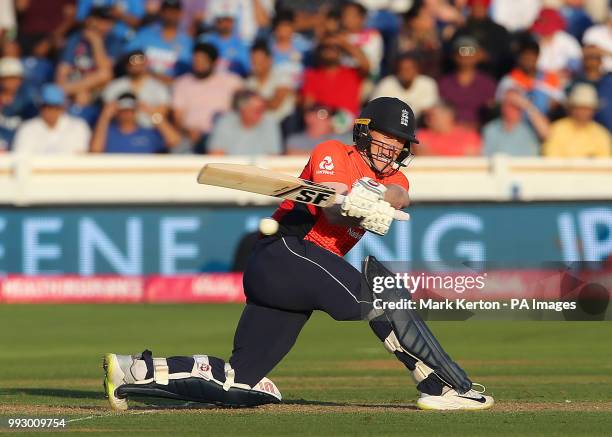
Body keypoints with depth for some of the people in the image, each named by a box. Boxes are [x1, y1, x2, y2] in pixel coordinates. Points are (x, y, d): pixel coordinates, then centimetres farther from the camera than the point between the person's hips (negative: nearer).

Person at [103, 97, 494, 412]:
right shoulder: (332, 153, 1)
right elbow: (332, 211, -17)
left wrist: (379, 198, -30)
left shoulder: (393, 178, 19)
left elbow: (400, 197, -8)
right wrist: (357, 207, -38)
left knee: (241, 384, 3)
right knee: (381, 294, -22)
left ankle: (135, 372, 8)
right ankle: (446, 386, -21)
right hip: (286, 250, -8)